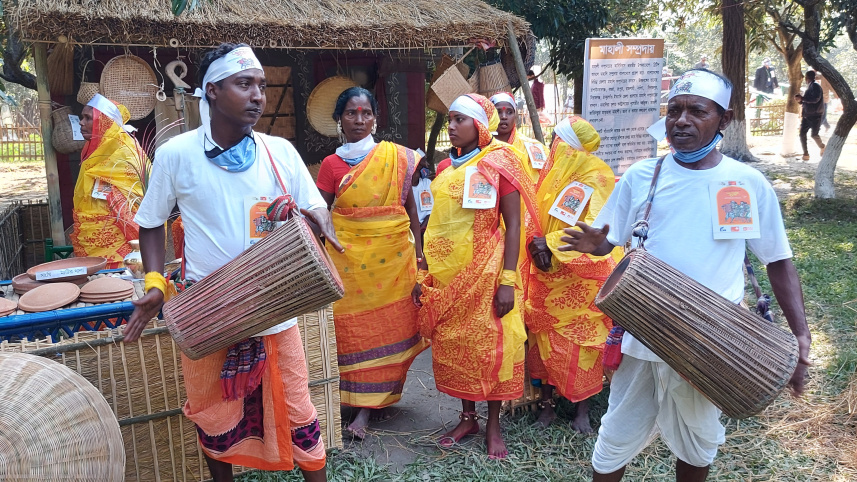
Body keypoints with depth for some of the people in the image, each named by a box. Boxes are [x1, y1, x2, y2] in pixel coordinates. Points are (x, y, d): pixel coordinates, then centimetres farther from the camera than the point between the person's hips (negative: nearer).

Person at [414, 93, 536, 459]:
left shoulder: (499, 165, -4)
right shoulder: (444, 168, 11)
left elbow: (513, 226, -7)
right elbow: (436, 223, 14)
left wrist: (507, 281, -14)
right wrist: (423, 274, 11)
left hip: (484, 272, -5)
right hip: (446, 273, 5)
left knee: (490, 345, 1)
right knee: (450, 344, 9)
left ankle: (493, 425, 17)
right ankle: (467, 418, 25)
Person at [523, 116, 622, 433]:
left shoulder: (595, 176, -10)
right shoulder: (552, 173, 11)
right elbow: (535, 216, 12)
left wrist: (550, 242, -22)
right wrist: (536, 242, -8)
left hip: (580, 278, -6)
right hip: (547, 274, 6)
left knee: (582, 338, 3)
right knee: (543, 335, 7)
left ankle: (582, 409, 15)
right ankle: (547, 402, 19)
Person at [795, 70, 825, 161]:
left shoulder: (815, 86, -12)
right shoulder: (809, 86, 16)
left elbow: (815, 99, -25)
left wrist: (802, 98, -23)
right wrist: (800, 100, 2)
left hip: (815, 115, -8)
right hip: (806, 115, 8)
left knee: (814, 134, -7)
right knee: (802, 134, -2)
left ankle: (822, 147, 22)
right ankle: (806, 154, 2)